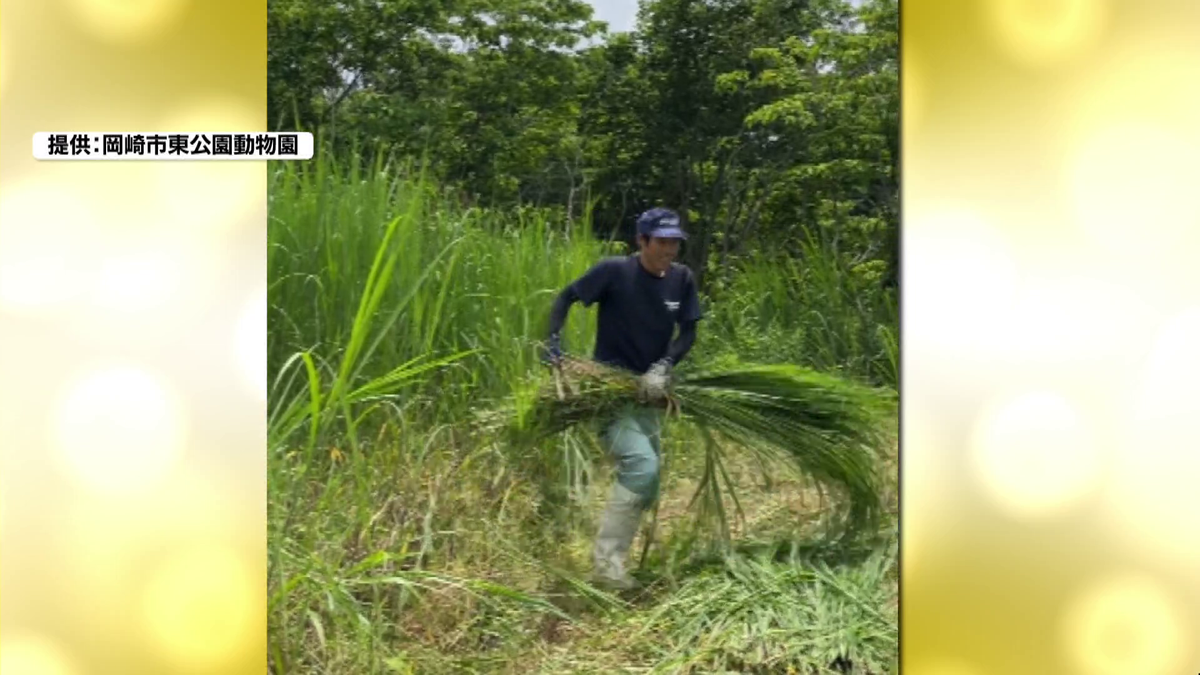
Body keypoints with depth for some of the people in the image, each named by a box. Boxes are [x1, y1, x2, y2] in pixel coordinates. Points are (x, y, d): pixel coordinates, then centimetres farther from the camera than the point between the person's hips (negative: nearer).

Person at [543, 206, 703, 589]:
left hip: (648, 393, 6)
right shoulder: (615, 271, -15)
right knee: (642, 466, -23)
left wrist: (662, 368, -17)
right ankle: (606, 559, -11)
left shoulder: (682, 279, -3)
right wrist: (554, 345, -19)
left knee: (647, 483, 11)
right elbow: (566, 298, -7)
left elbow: (688, 333, -1)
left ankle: (614, 554, 28)